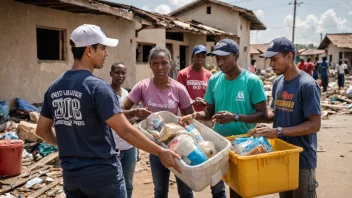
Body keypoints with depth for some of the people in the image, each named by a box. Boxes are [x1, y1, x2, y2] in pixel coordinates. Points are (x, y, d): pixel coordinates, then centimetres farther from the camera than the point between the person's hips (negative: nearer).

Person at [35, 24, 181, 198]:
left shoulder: (54, 88, 3)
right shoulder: (97, 87, -18)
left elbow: (41, 130, 11)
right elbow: (125, 130, -22)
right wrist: (160, 152, -15)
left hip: (71, 174, 6)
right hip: (102, 174, -6)